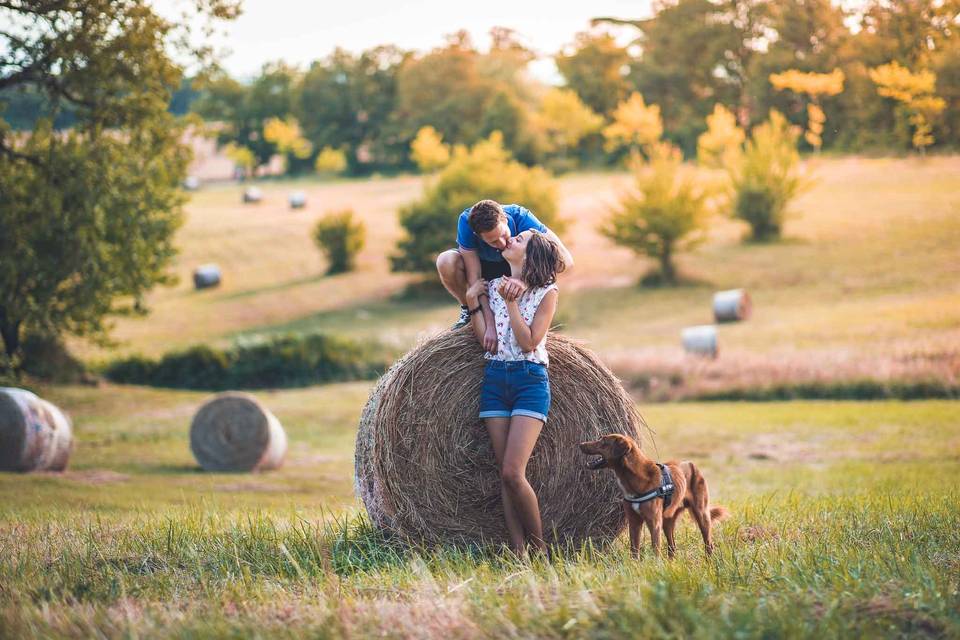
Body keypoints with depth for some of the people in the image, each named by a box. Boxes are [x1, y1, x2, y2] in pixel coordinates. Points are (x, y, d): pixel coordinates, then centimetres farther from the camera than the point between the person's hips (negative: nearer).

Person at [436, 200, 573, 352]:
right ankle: (468, 310, -3)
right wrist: (490, 324, -43)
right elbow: (474, 277, -34)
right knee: (446, 262, -32)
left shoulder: (521, 217, -35)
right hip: (480, 264, 0)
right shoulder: (466, 223, -35)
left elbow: (566, 259, -40)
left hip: (513, 268, 0)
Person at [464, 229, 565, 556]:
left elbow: (529, 343, -11)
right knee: (505, 473, 0)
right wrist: (472, 303, -2)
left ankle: (539, 547, 1)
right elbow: (485, 338, 4)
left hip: (530, 379, -5)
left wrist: (511, 303, -12)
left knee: (512, 472, -15)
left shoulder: (547, 293, -1)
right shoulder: (494, 286, 12)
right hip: (495, 378, 5)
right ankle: (518, 551, 3)